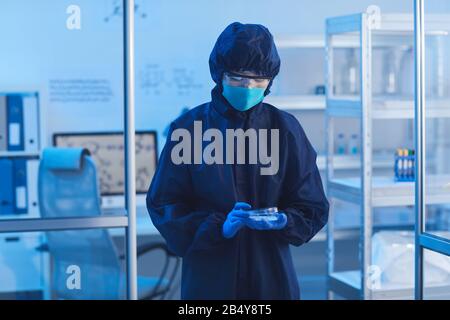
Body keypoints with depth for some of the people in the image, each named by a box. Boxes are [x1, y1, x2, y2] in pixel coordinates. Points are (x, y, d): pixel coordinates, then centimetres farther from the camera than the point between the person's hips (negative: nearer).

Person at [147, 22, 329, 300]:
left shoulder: (285, 129, 0)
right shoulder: (189, 128, -3)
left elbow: (312, 210, 2)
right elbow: (163, 205, -4)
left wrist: (283, 222, -19)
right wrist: (219, 227, -19)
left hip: (272, 278, 1)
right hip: (207, 277, -1)